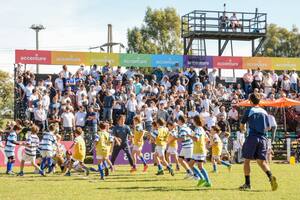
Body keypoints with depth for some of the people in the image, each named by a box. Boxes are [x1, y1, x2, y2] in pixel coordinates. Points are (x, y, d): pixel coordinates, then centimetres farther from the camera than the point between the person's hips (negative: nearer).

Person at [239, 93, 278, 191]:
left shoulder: (249, 111, -2)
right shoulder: (264, 112, 12)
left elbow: (242, 126, 5)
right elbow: (268, 127, 17)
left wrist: (243, 129, 28)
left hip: (252, 138, -4)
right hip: (263, 138, 4)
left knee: (247, 160, 7)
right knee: (261, 161, 6)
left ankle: (247, 183, 5)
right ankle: (270, 176, -21)